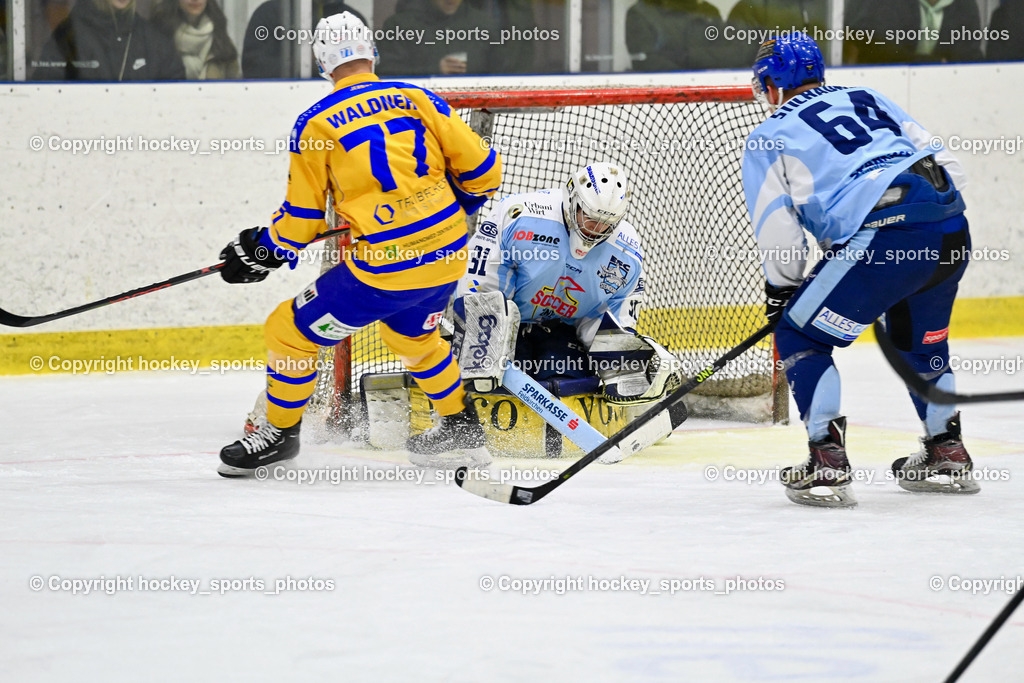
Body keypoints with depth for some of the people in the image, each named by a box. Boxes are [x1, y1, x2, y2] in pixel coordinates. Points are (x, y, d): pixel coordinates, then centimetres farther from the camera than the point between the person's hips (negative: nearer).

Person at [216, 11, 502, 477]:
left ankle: (280, 434, 25)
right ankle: (461, 427, 45)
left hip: (383, 269, -6)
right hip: (447, 255, 6)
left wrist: (261, 251, 21)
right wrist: (456, 205, 27)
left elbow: (301, 220, 2)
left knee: (291, 332, 13)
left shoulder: (314, 124, -4)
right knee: (412, 335, 35)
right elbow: (481, 169, 6)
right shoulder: (417, 99, 5)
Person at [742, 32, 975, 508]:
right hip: (952, 232, 6)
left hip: (882, 238, -6)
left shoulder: (768, 138, 14)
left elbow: (780, 236, 8)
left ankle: (827, 467, 2)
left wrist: (781, 292, 25)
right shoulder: (869, 99, 29)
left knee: (800, 338, 10)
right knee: (918, 339, 31)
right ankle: (947, 456, 35)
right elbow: (948, 167, 22)